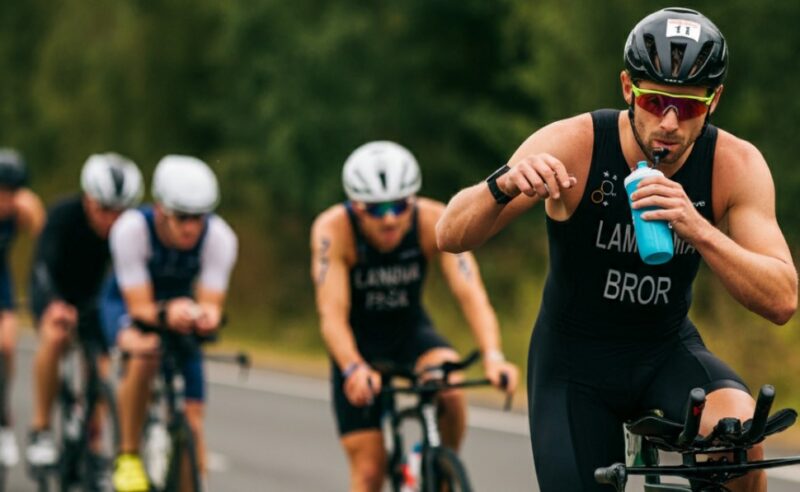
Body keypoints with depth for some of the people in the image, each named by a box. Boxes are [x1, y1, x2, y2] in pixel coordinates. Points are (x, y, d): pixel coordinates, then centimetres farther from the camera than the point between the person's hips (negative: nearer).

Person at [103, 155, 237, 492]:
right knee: (145, 351, -38)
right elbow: (140, 308, -33)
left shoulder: (219, 236, -27)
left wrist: (206, 316, -53)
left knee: (191, 423, -7)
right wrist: (166, 313, -56)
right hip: (128, 305, -3)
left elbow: (211, 304, -29)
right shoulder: (132, 228, -33)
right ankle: (128, 457, -24)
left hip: (181, 308, 3)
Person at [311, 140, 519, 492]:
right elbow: (332, 315, -33)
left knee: (451, 391, -31)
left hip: (412, 331, 1)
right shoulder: (333, 229, -28)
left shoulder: (435, 222, -24)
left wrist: (492, 355, -49)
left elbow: (470, 294, -32)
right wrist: (354, 370, -51)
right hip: (358, 344, -1)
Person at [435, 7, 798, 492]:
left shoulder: (736, 165, -17)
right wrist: (504, 184, -46)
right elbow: (450, 235, -24)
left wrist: (697, 230, -42)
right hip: (574, 364, 0)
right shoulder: (573, 145, -21)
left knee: (735, 426, -31)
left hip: (668, 352, 0)